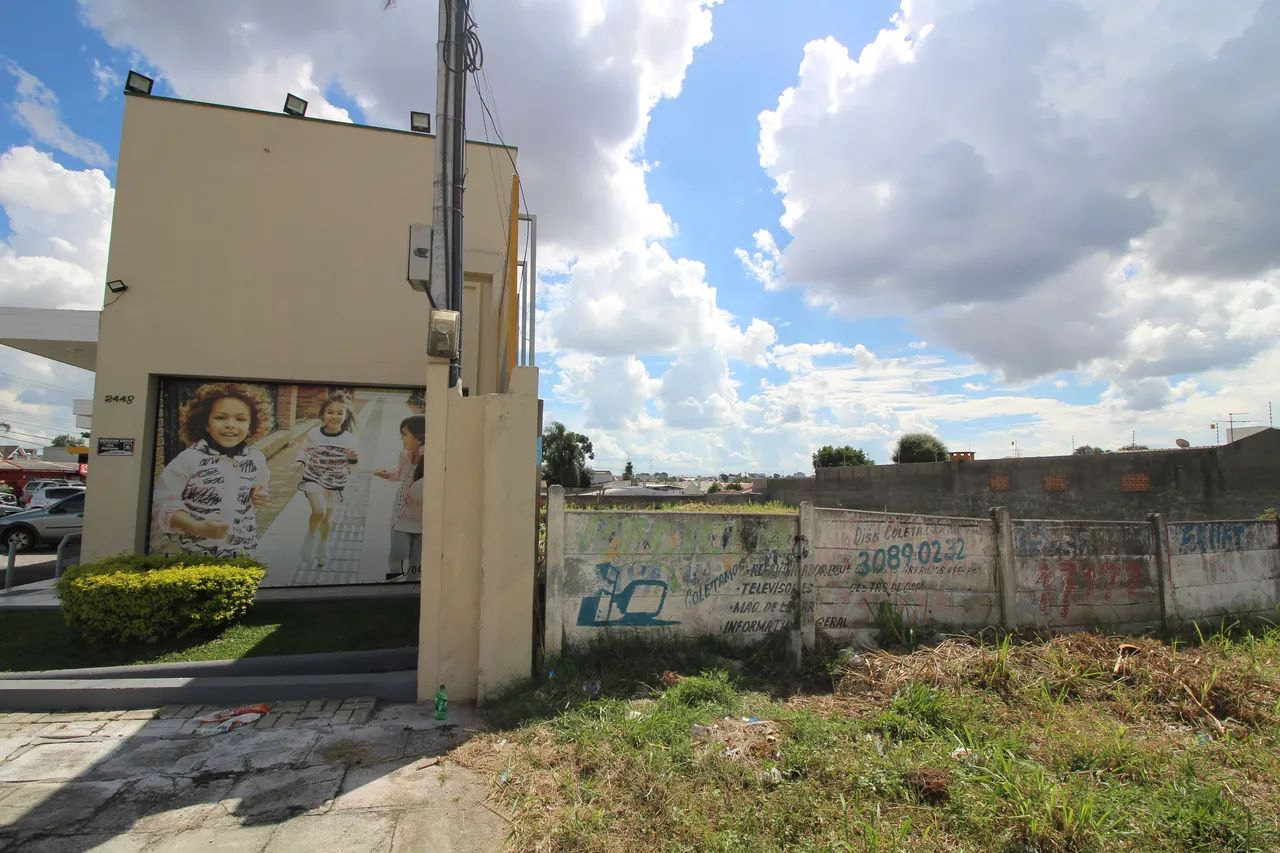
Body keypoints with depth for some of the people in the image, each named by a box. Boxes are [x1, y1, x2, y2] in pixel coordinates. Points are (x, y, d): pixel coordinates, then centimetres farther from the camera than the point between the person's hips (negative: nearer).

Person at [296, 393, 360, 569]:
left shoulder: (349, 438, -13)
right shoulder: (313, 433, -12)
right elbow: (304, 450, 6)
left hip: (335, 483, 1)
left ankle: (322, 556, 38)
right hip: (313, 479, -1)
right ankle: (311, 535, 5)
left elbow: (353, 463, -3)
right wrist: (300, 463, -12)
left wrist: (354, 458, -25)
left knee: (327, 519, 15)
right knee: (319, 511, -26)